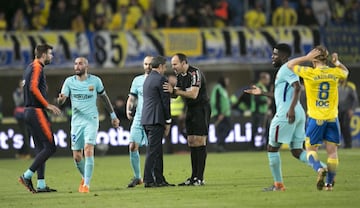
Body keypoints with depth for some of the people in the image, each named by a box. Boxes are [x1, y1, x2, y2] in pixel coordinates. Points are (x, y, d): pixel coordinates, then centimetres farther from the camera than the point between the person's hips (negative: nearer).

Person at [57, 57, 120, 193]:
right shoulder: (69, 81, 0)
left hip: (91, 119, -2)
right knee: (77, 156, 3)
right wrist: (61, 99, -33)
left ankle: (86, 184, -16)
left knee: (88, 150, -19)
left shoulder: (95, 81, -1)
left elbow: (104, 97, 13)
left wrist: (113, 116, 18)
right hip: (76, 121, 2)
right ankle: (85, 177, 33)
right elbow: (61, 101, -8)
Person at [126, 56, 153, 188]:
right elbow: (132, 98, 15)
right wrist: (128, 110, -2)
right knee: (132, 147, -4)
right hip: (138, 119, 4)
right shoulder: (137, 80, 12)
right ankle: (137, 177, 8)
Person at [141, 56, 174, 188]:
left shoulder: (148, 79, 19)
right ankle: (148, 180, -10)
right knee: (153, 150, -8)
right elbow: (165, 101, -11)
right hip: (156, 119, -9)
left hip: (146, 118, 9)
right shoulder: (160, 79, -9)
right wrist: (168, 121, -4)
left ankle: (159, 180, 14)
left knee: (157, 151, 12)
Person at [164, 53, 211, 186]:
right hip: (190, 110, 9)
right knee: (191, 143, 7)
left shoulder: (195, 73, -17)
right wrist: (170, 91, -6)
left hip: (201, 109, -9)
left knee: (199, 142, -10)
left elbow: (193, 94, -25)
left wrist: (174, 91, -27)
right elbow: (177, 93, 15)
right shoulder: (180, 75, 10)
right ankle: (194, 177, 10)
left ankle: (200, 178, -11)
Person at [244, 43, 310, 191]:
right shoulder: (284, 70, 23)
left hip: (285, 114, -10)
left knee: (272, 148, 3)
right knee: (297, 151, 7)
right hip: (299, 114, 10)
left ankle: (278, 184, 5)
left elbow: (297, 87, -22)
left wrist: (292, 108, -31)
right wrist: (262, 93, 34)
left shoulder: (286, 69, -8)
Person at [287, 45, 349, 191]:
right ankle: (329, 183, 7)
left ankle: (319, 168, -20)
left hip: (315, 118, -3)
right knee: (332, 151, 7)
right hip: (332, 118, 3)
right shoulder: (335, 73, 0)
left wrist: (306, 58, -3)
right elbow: (346, 72, 25)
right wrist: (337, 63, 8)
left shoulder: (310, 73, -11)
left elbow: (290, 65, 2)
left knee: (311, 148, 9)